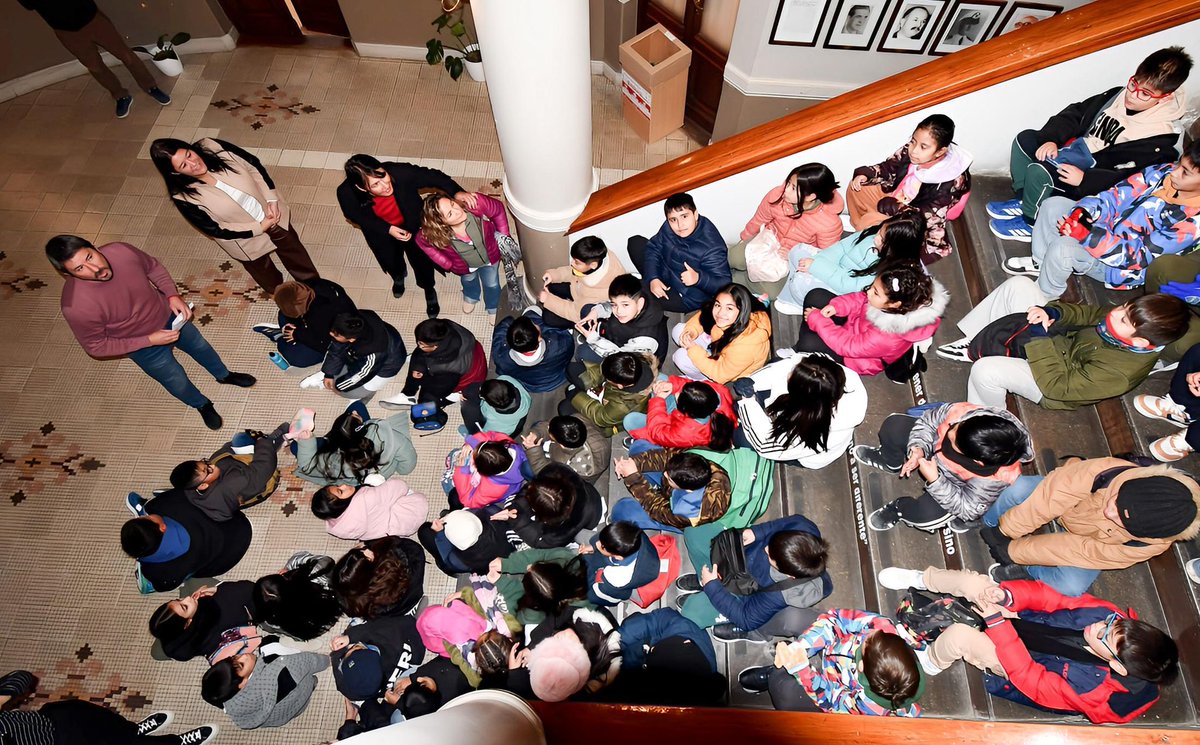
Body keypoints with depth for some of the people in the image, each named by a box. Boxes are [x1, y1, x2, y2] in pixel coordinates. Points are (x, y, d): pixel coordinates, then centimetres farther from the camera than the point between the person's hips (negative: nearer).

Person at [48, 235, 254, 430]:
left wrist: (172, 295, -19)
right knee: (178, 382, 20)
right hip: (145, 347, -3)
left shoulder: (121, 251, -29)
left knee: (200, 346, 29)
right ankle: (203, 405, 53)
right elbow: (96, 347, -21)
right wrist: (149, 340, -26)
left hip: (167, 315, 4)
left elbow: (154, 267, -6)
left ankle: (224, 375, 62)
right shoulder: (76, 306, -37)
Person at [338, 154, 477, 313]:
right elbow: (355, 216, -14)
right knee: (391, 263, 30)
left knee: (422, 261, 21)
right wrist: (388, 229, -24)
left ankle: (429, 290, 56)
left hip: (412, 226, -1)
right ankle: (399, 276, 69)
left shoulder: (400, 172, -41)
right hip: (382, 232, 1)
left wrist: (456, 192, -44)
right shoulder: (347, 193, -35)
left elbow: (433, 176, -27)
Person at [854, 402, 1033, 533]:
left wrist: (934, 481, -39)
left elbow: (966, 509, -28)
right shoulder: (962, 412, -37)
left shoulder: (993, 479, -41)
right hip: (935, 452, 5)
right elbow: (927, 421, -17)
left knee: (926, 515, -29)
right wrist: (918, 448, -33)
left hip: (955, 488, -4)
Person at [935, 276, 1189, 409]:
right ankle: (975, 344, 9)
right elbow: (1090, 314, 1)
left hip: (1053, 377, -8)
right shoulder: (1130, 322, -15)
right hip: (1061, 339, 8)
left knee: (985, 370, -36)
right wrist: (1053, 312, -18)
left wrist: (1039, 340, -30)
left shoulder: (1118, 373, -34)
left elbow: (1058, 387, -29)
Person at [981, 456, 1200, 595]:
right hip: (1065, 506, 1)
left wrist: (1015, 551, -27)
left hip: (1090, 542, 0)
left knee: (1071, 586, -30)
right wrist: (1004, 531, -31)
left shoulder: (1152, 543, -30)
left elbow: (1087, 551, -27)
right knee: (1020, 487, -32)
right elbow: (1050, 496, -32)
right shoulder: (1107, 470, -39)